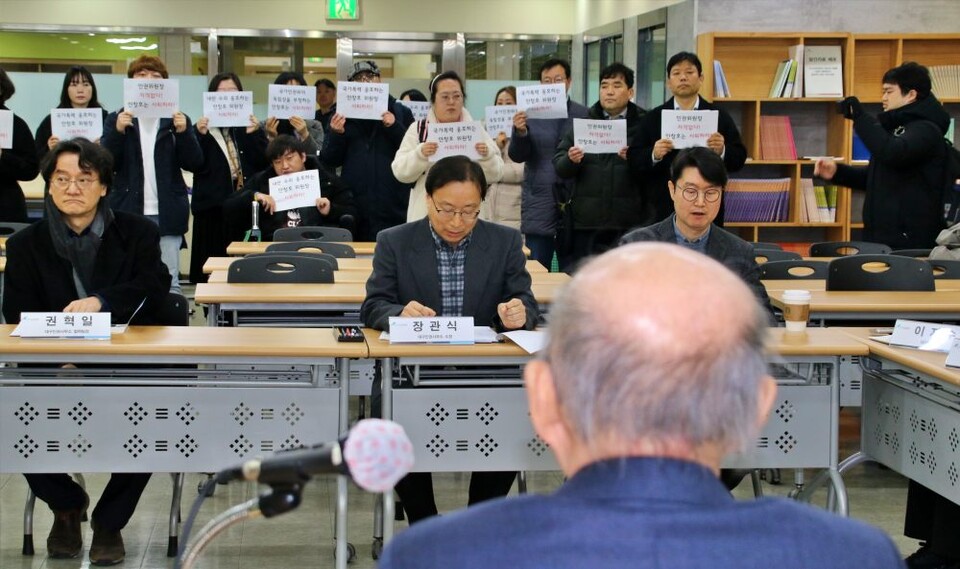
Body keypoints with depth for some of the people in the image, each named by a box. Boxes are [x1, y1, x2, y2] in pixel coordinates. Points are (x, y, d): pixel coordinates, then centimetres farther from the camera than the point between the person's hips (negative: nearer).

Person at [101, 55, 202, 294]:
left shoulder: (176, 119, 8)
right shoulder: (116, 119, 7)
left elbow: (194, 164, 0)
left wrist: (183, 132, -16)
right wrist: (118, 131, -19)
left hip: (166, 214, 0)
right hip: (129, 213, 0)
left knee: (169, 283, 0)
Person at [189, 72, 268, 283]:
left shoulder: (251, 127, 13)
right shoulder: (203, 128, 7)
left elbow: (265, 163, 1)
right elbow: (195, 165, -4)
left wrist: (254, 135, -12)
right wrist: (201, 136, -16)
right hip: (214, 207, -1)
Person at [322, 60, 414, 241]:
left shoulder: (400, 112, 8)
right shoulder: (342, 114, 12)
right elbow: (329, 161, 8)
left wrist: (394, 127, -13)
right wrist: (336, 134, -9)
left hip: (393, 205, -1)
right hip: (354, 204, 1)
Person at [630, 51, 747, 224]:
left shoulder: (720, 116, 8)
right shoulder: (652, 118, 8)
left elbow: (739, 158, 5)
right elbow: (634, 159, 2)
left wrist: (722, 151, -16)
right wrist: (653, 155, -17)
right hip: (663, 210, 0)